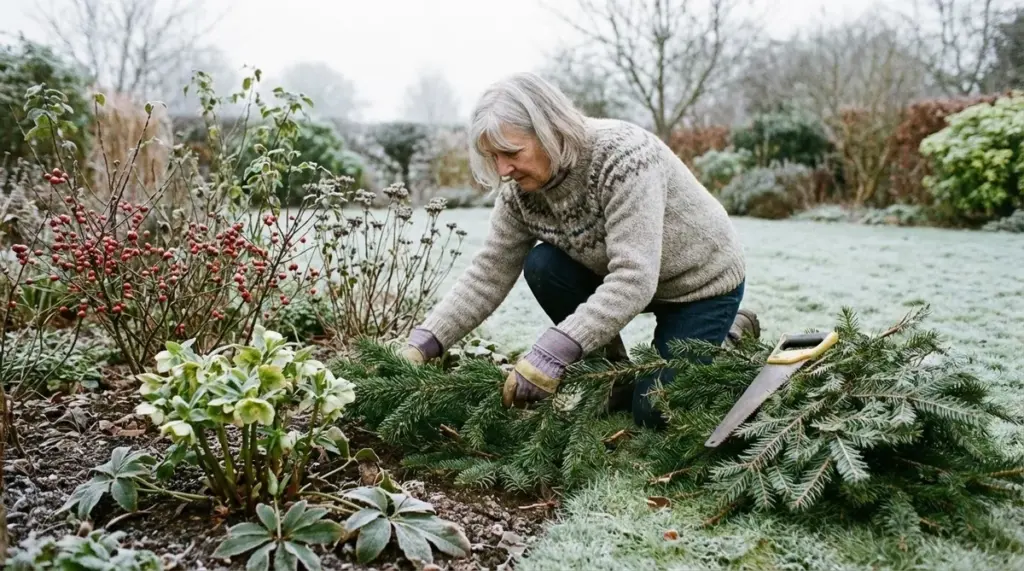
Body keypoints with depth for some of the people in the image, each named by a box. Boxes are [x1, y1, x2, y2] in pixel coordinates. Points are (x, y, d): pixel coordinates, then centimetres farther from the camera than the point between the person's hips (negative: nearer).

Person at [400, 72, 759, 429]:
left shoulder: (622, 157, -35)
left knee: (654, 412, -13)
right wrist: (422, 344, -21)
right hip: (620, 277, 6)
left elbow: (633, 279, -40)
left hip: (701, 281, -6)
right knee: (542, 267, -19)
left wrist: (552, 353, -47)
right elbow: (488, 274, -11)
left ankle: (735, 337, 13)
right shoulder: (520, 189, -14)